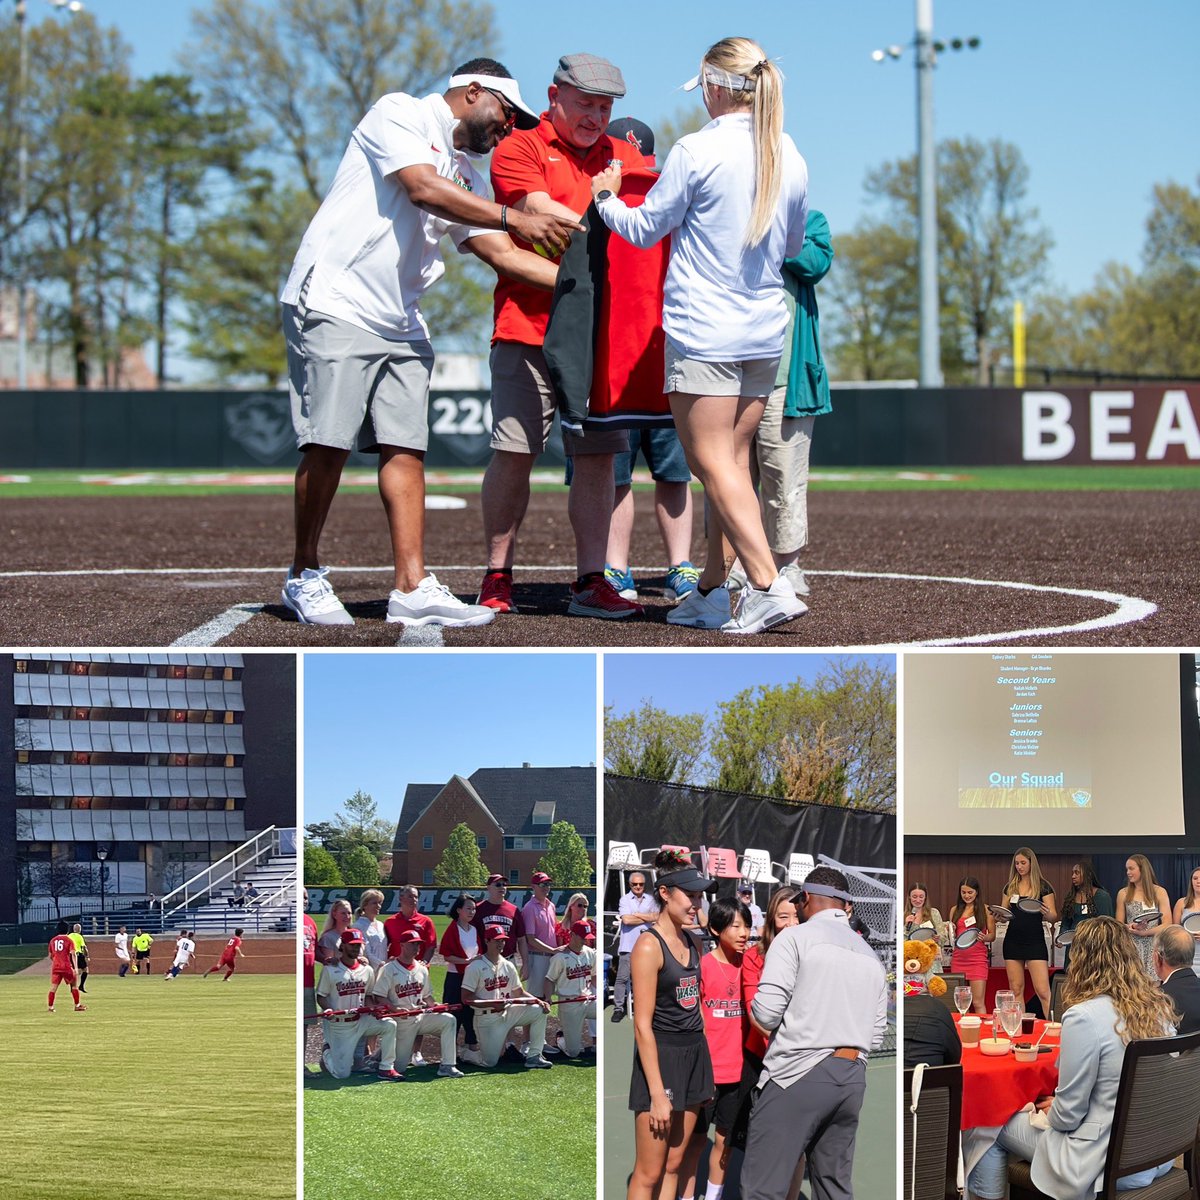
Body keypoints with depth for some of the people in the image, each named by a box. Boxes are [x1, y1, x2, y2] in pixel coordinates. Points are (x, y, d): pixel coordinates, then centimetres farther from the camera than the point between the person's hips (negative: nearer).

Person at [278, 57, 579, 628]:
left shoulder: (465, 174, 20)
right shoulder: (398, 114, -2)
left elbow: (502, 253, 16)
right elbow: (423, 188, -17)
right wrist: (515, 218, -19)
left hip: (400, 323, 8)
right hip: (333, 306, -8)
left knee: (406, 449, -1)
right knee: (329, 444, -10)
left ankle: (412, 589, -3)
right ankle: (305, 577, 3)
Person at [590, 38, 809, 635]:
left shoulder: (697, 151, -12)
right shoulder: (790, 158, 6)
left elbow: (645, 229, -1)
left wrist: (606, 199, 18)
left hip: (703, 330, -6)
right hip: (766, 331, 7)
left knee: (714, 463, -6)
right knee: (734, 462, 12)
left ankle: (769, 586, -17)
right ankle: (712, 591, 16)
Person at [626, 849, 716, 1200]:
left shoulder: (693, 942, 10)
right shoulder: (649, 946, -14)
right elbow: (643, 1025, -16)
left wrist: (705, 1075, 14)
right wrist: (657, 1094, -20)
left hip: (694, 1053, 8)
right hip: (661, 1056, -8)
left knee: (673, 1166, 10)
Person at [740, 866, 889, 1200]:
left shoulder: (796, 938, -2)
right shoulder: (871, 957, 16)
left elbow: (766, 1012, -9)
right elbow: (877, 1034, 15)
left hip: (797, 1075, -6)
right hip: (852, 1079, 6)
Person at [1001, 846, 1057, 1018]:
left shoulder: (1043, 887, -2)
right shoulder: (1010, 887, 10)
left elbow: (1053, 916, -4)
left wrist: (1046, 912, -27)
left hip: (1035, 941, -5)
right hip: (1013, 941, 5)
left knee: (1043, 991, -12)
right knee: (1016, 990, 4)